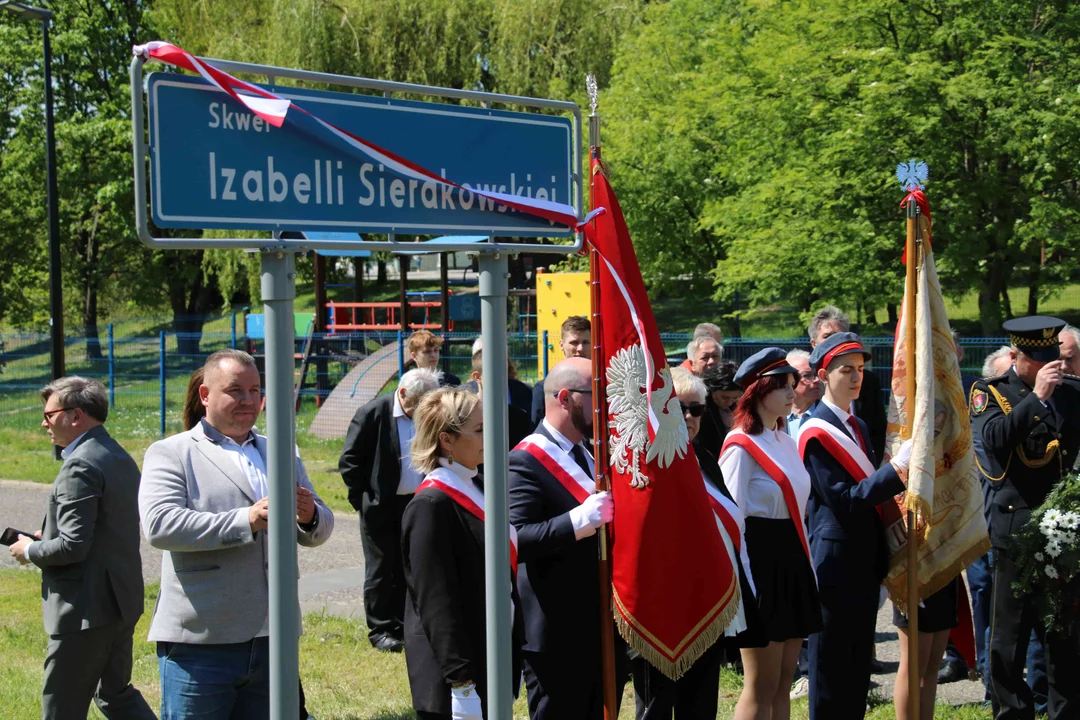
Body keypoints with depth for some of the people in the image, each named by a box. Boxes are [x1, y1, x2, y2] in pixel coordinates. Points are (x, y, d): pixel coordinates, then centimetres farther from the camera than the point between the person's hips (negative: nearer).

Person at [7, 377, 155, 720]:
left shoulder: (80, 466, -19)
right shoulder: (120, 458, 11)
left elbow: (73, 545, -24)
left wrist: (30, 551, -6)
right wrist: (48, 537, 13)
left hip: (85, 610, -10)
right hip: (122, 600, 10)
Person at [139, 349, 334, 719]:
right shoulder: (170, 453, 1)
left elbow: (318, 532, 16)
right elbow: (159, 525, -16)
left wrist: (310, 516, -9)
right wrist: (247, 521, -23)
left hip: (272, 641, 5)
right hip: (200, 643, -5)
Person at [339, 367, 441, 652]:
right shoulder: (373, 414, -12)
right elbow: (349, 461, -9)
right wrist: (362, 500, -10)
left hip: (416, 505, 4)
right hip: (381, 508, -4)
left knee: (407, 570, 9)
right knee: (381, 570, 2)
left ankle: (401, 626, 18)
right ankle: (380, 631, 10)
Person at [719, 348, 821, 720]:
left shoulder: (786, 442, 13)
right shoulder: (741, 445, -11)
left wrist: (808, 569, 14)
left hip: (792, 561, 8)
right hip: (761, 560, -8)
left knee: (783, 682, 10)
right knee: (761, 687, -3)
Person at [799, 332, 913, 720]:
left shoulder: (859, 427, 15)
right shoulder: (816, 433, -12)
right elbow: (843, 501, -20)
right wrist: (896, 469, -26)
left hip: (865, 563, 8)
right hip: (835, 566, -8)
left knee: (858, 671, 13)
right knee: (830, 673, -2)